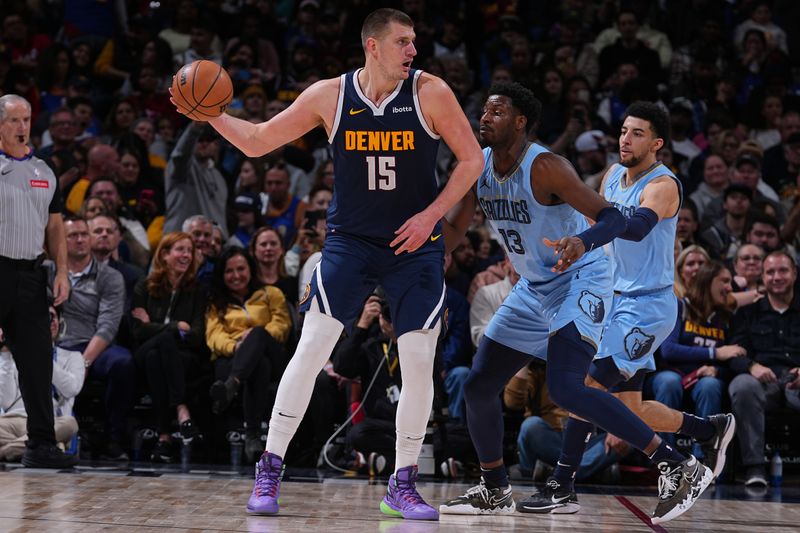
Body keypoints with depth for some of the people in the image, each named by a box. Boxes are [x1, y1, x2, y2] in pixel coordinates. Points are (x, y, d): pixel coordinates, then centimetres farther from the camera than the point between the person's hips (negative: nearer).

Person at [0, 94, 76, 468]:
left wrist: (61, 272, 8)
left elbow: (55, 226, 18)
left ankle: (40, 444, 6)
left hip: (30, 273, 5)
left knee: (38, 360, 3)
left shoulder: (44, 172, 15)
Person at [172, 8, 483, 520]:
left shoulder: (430, 93, -8)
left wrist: (431, 215, -12)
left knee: (419, 362, -3)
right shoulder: (330, 96, -5)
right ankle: (269, 472, -1)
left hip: (415, 244, 0)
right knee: (311, 349, -9)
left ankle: (402, 485, 10)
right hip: (350, 241, 0)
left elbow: (472, 159, -2)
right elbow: (257, 141, 1)